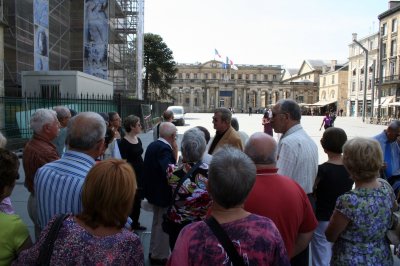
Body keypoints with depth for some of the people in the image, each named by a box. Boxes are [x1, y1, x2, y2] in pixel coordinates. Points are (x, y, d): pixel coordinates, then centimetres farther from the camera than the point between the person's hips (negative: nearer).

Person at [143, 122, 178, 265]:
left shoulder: (153, 145, 6)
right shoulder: (165, 149, -23)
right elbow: (169, 171, -31)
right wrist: (175, 152, -25)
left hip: (154, 190, 10)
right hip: (163, 193, -10)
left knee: (157, 222, 24)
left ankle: (153, 252, 38)